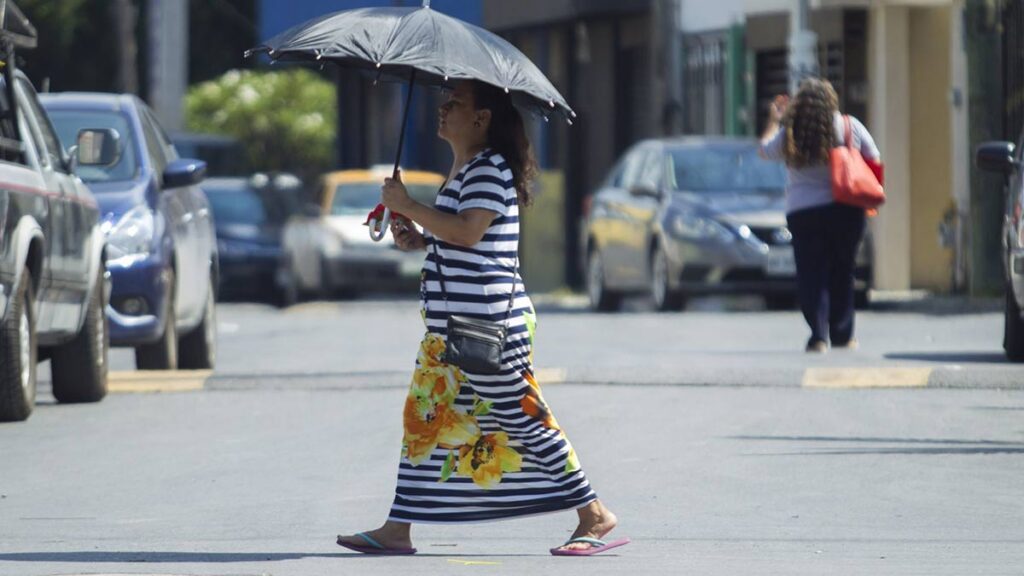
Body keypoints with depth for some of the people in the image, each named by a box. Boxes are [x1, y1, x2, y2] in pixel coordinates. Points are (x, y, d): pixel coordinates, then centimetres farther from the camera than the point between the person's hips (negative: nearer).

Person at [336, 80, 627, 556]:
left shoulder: (490, 169, -14)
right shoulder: (463, 171, 17)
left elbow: (468, 231, -26)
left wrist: (407, 206, -20)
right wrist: (421, 241, 12)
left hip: (489, 322, -11)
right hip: (451, 324, 11)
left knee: (524, 419, -6)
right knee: (425, 417, 9)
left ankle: (594, 516, 2)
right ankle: (398, 529, 11)